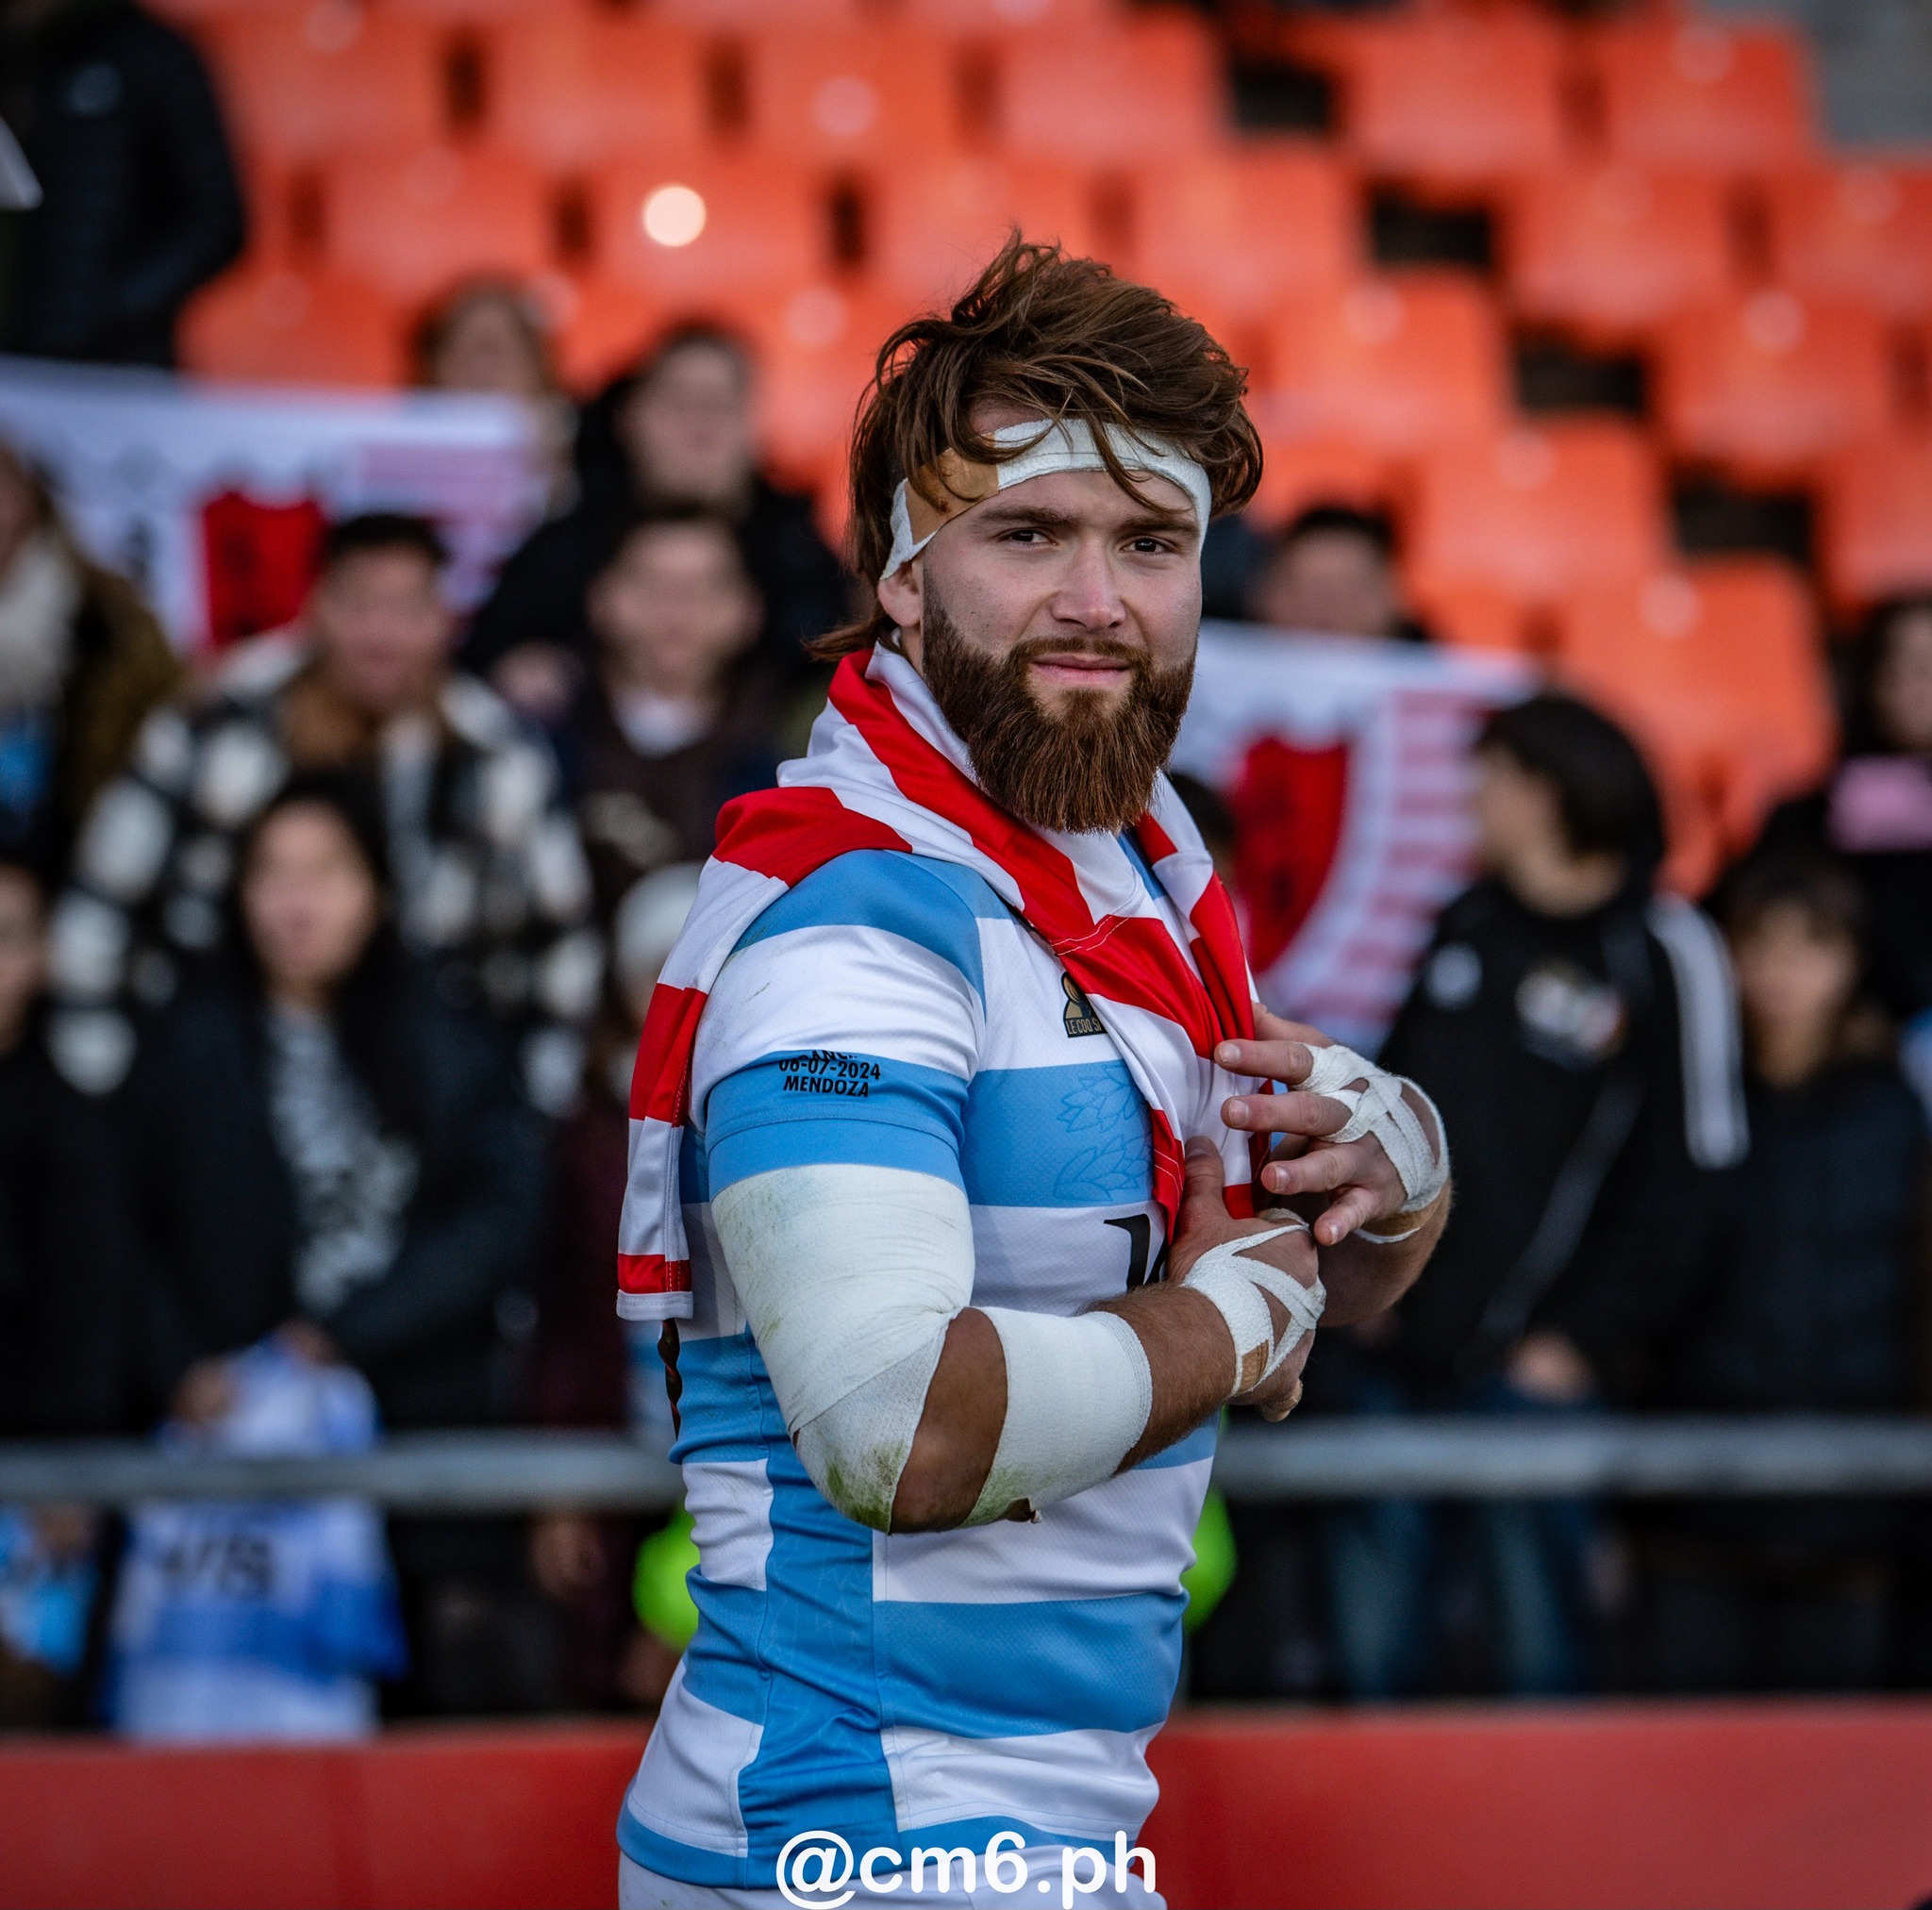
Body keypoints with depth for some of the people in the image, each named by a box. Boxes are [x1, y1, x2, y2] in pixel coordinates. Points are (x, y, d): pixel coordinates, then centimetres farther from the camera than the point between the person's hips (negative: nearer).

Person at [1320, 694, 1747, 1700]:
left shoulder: (1663, 956, -6)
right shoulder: (1468, 924, 12)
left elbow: (1682, 1173, -7)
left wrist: (1583, 1334, -11)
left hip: (1531, 1362, -5)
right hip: (1388, 1351, 5)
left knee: (1538, 1634, -2)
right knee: (1374, 1639, 7)